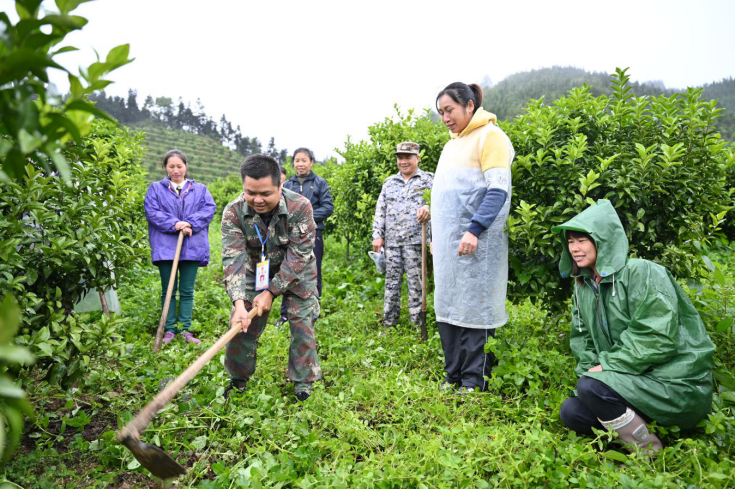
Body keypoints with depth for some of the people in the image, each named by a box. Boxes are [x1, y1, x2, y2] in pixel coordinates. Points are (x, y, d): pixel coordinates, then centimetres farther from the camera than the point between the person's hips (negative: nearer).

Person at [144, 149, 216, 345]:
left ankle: (185, 329, 14)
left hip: (192, 247, 1)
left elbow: (209, 208, -3)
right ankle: (169, 329, 16)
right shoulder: (156, 189, 9)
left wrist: (190, 223, -18)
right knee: (168, 290, 7)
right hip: (165, 247, 0)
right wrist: (174, 225, -18)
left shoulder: (200, 189, 11)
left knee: (187, 291, 7)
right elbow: (151, 212, -4)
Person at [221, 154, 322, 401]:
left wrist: (271, 291, -29)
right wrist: (239, 303, -40)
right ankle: (238, 379, 23)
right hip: (256, 271, 2)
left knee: (302, 322, -6)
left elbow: (298, 256, -28)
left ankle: (303, 381, 12)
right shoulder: (234, 212, -24)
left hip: (297, 271, -2)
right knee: (243, 323, 1)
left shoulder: (300, 207, -31)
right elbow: (234, 258, -28)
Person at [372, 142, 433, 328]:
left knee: (415, 283, -1)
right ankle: (388, 324, 17)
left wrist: (428, 207, -34)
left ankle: (416, 325, 8)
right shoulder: (389, 182, 17)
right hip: (391, 242, 4)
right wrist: (378, 235, 6)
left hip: (415, 241, -4)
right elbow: (380, 210, 15)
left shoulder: (428, 179, 6)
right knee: (391, 282, 9)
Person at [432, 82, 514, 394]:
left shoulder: (489, 135, -4)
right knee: (447, 307, 10)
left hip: (474, 241, -8)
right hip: (447, 241, 8)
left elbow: (498, 190, -13)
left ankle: (474, 381, 9)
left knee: (474, 309, -3)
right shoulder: (451, 145, 22)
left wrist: (474, 230, -21)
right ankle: (454, 376, 22)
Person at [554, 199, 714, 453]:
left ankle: (651, 451, -5)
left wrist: (607, 365, -20)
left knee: (591, 387, -28)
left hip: (677, 385, -7)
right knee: (571, 411, -10)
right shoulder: (584, 285, 8)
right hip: (634, 383, 7)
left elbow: (657, 338, -23)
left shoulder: (642, 273, -15)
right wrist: (591, 368, -6)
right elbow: (582, 338, 11)